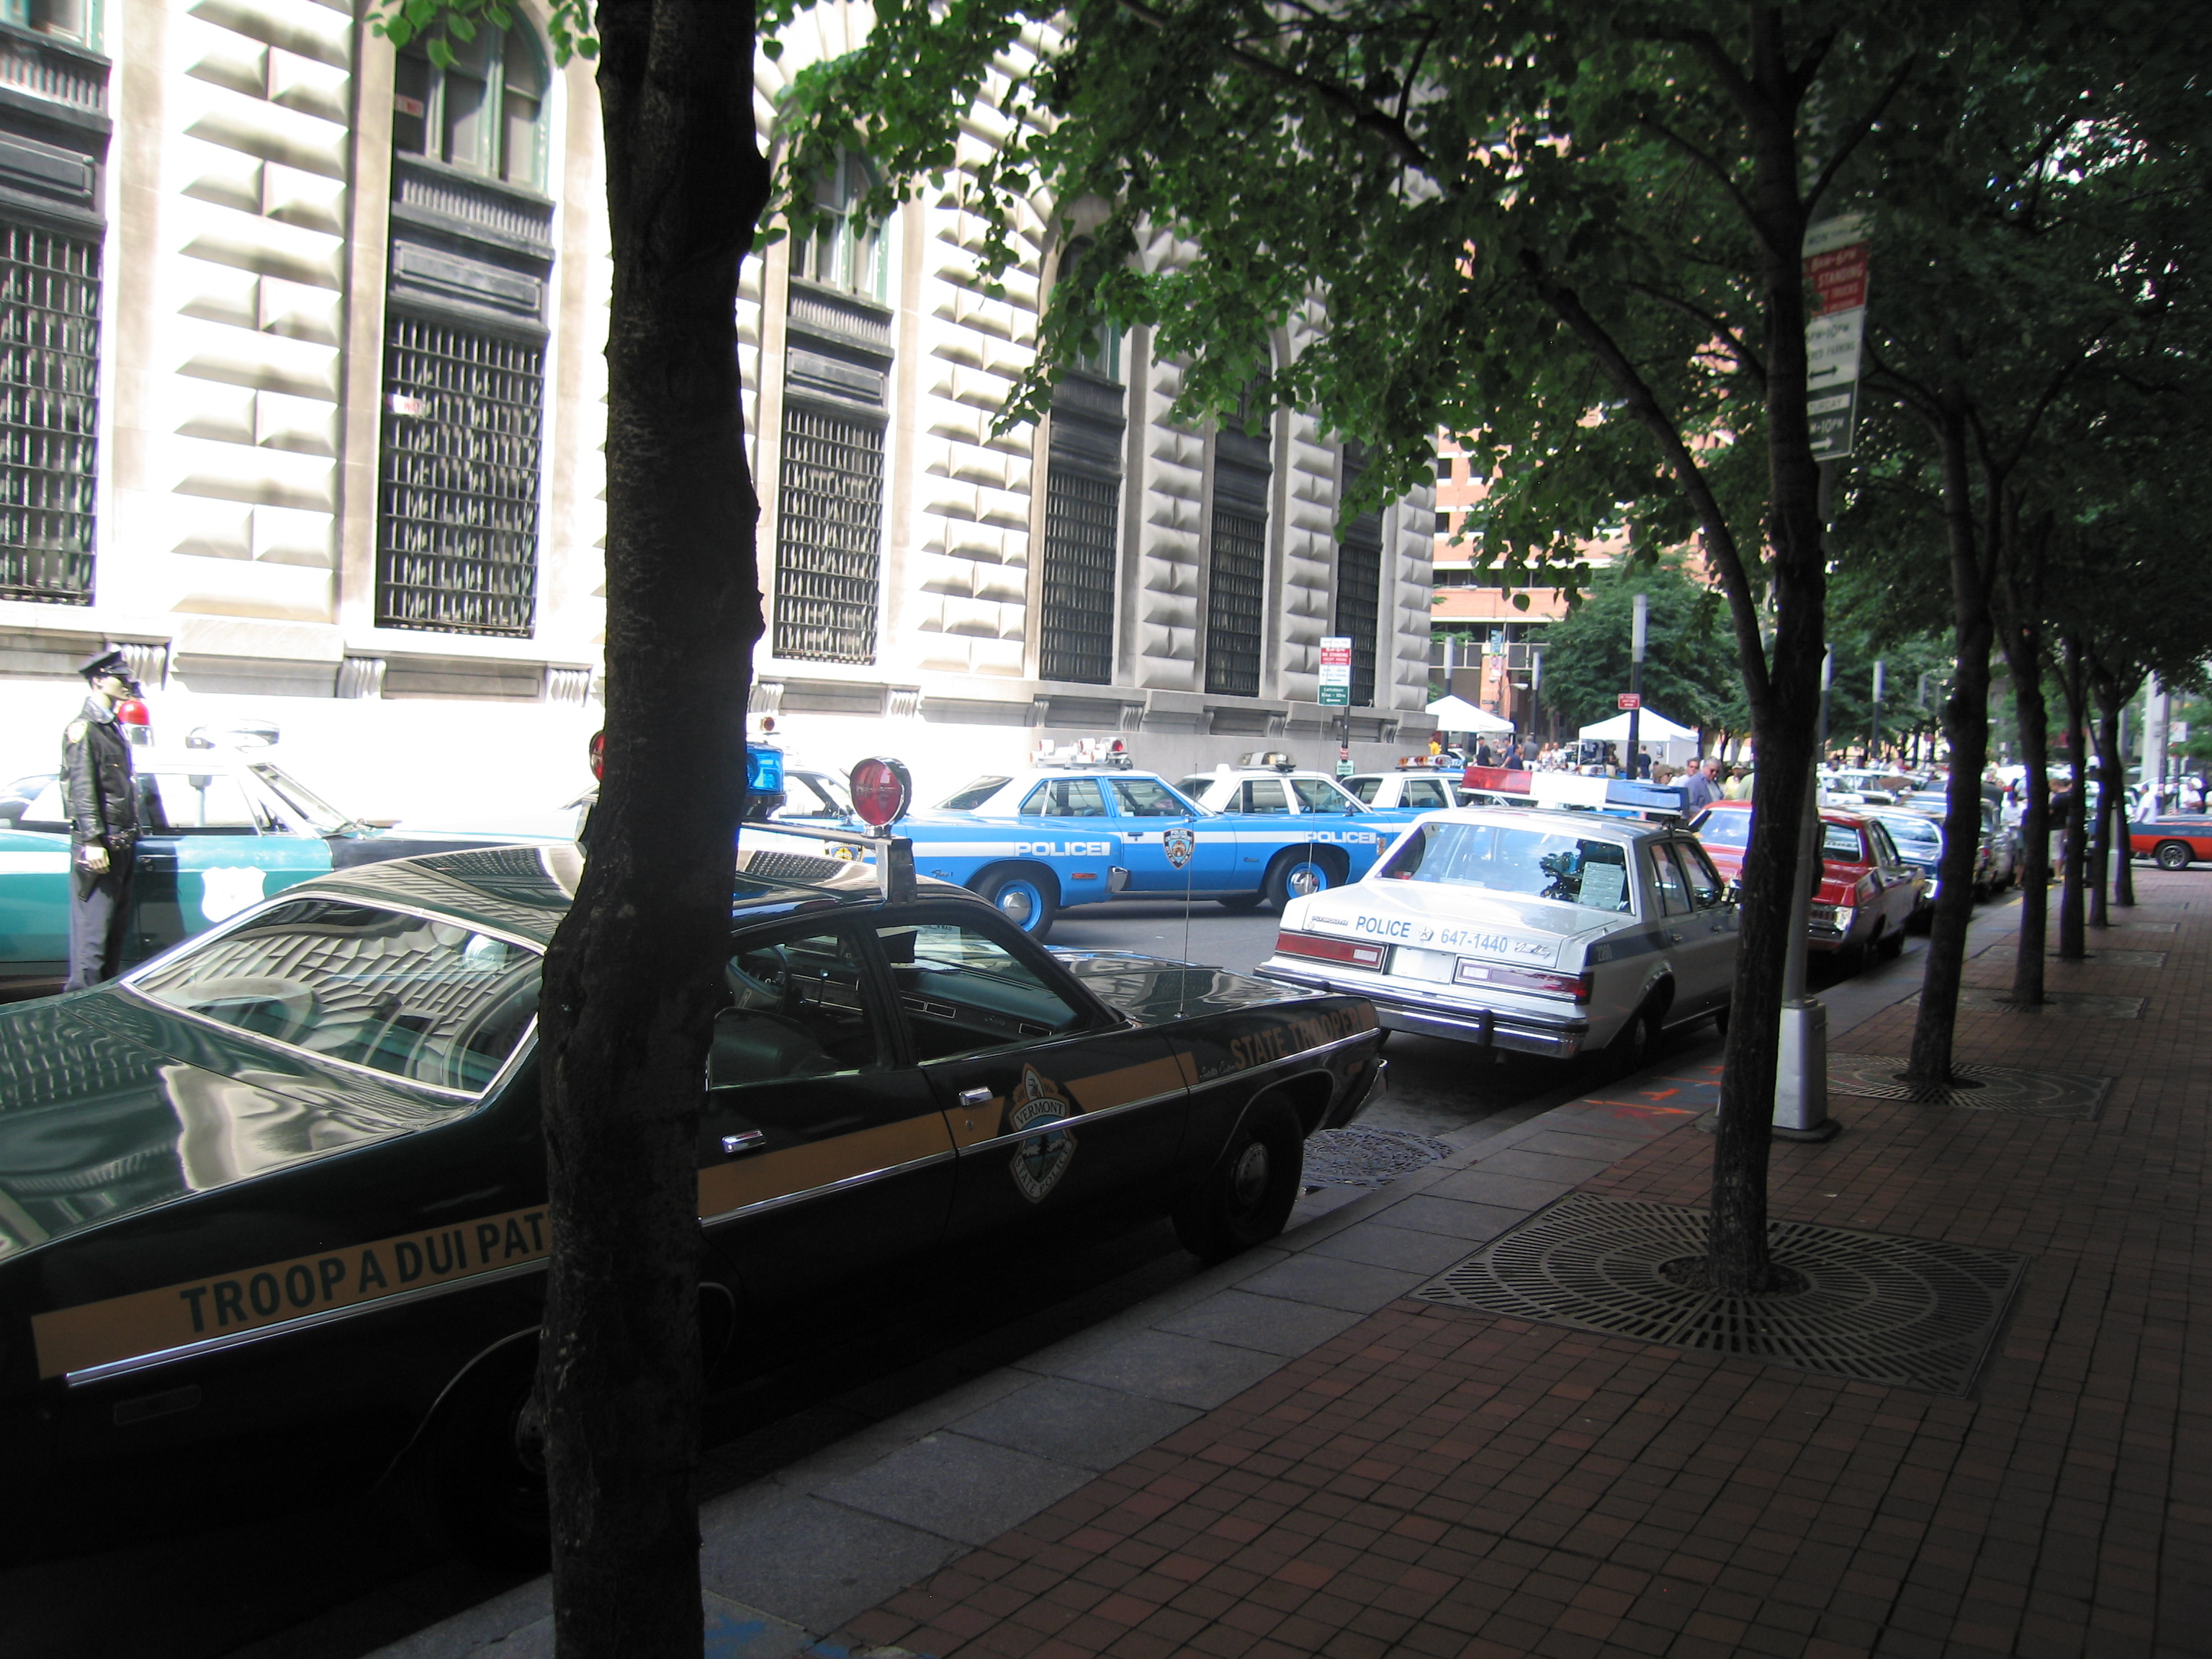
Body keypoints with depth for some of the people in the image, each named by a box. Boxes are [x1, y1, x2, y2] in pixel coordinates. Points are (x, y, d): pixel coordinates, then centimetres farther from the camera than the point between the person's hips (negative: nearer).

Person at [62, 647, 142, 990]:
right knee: (92, 930, -9)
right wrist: (92, 841, -22)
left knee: (116, 929, 13)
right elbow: (82, 790, -16)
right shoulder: (82, 730, -8)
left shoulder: (114, 728, 20)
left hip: (122, 844, 9)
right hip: (100, 845, -9)